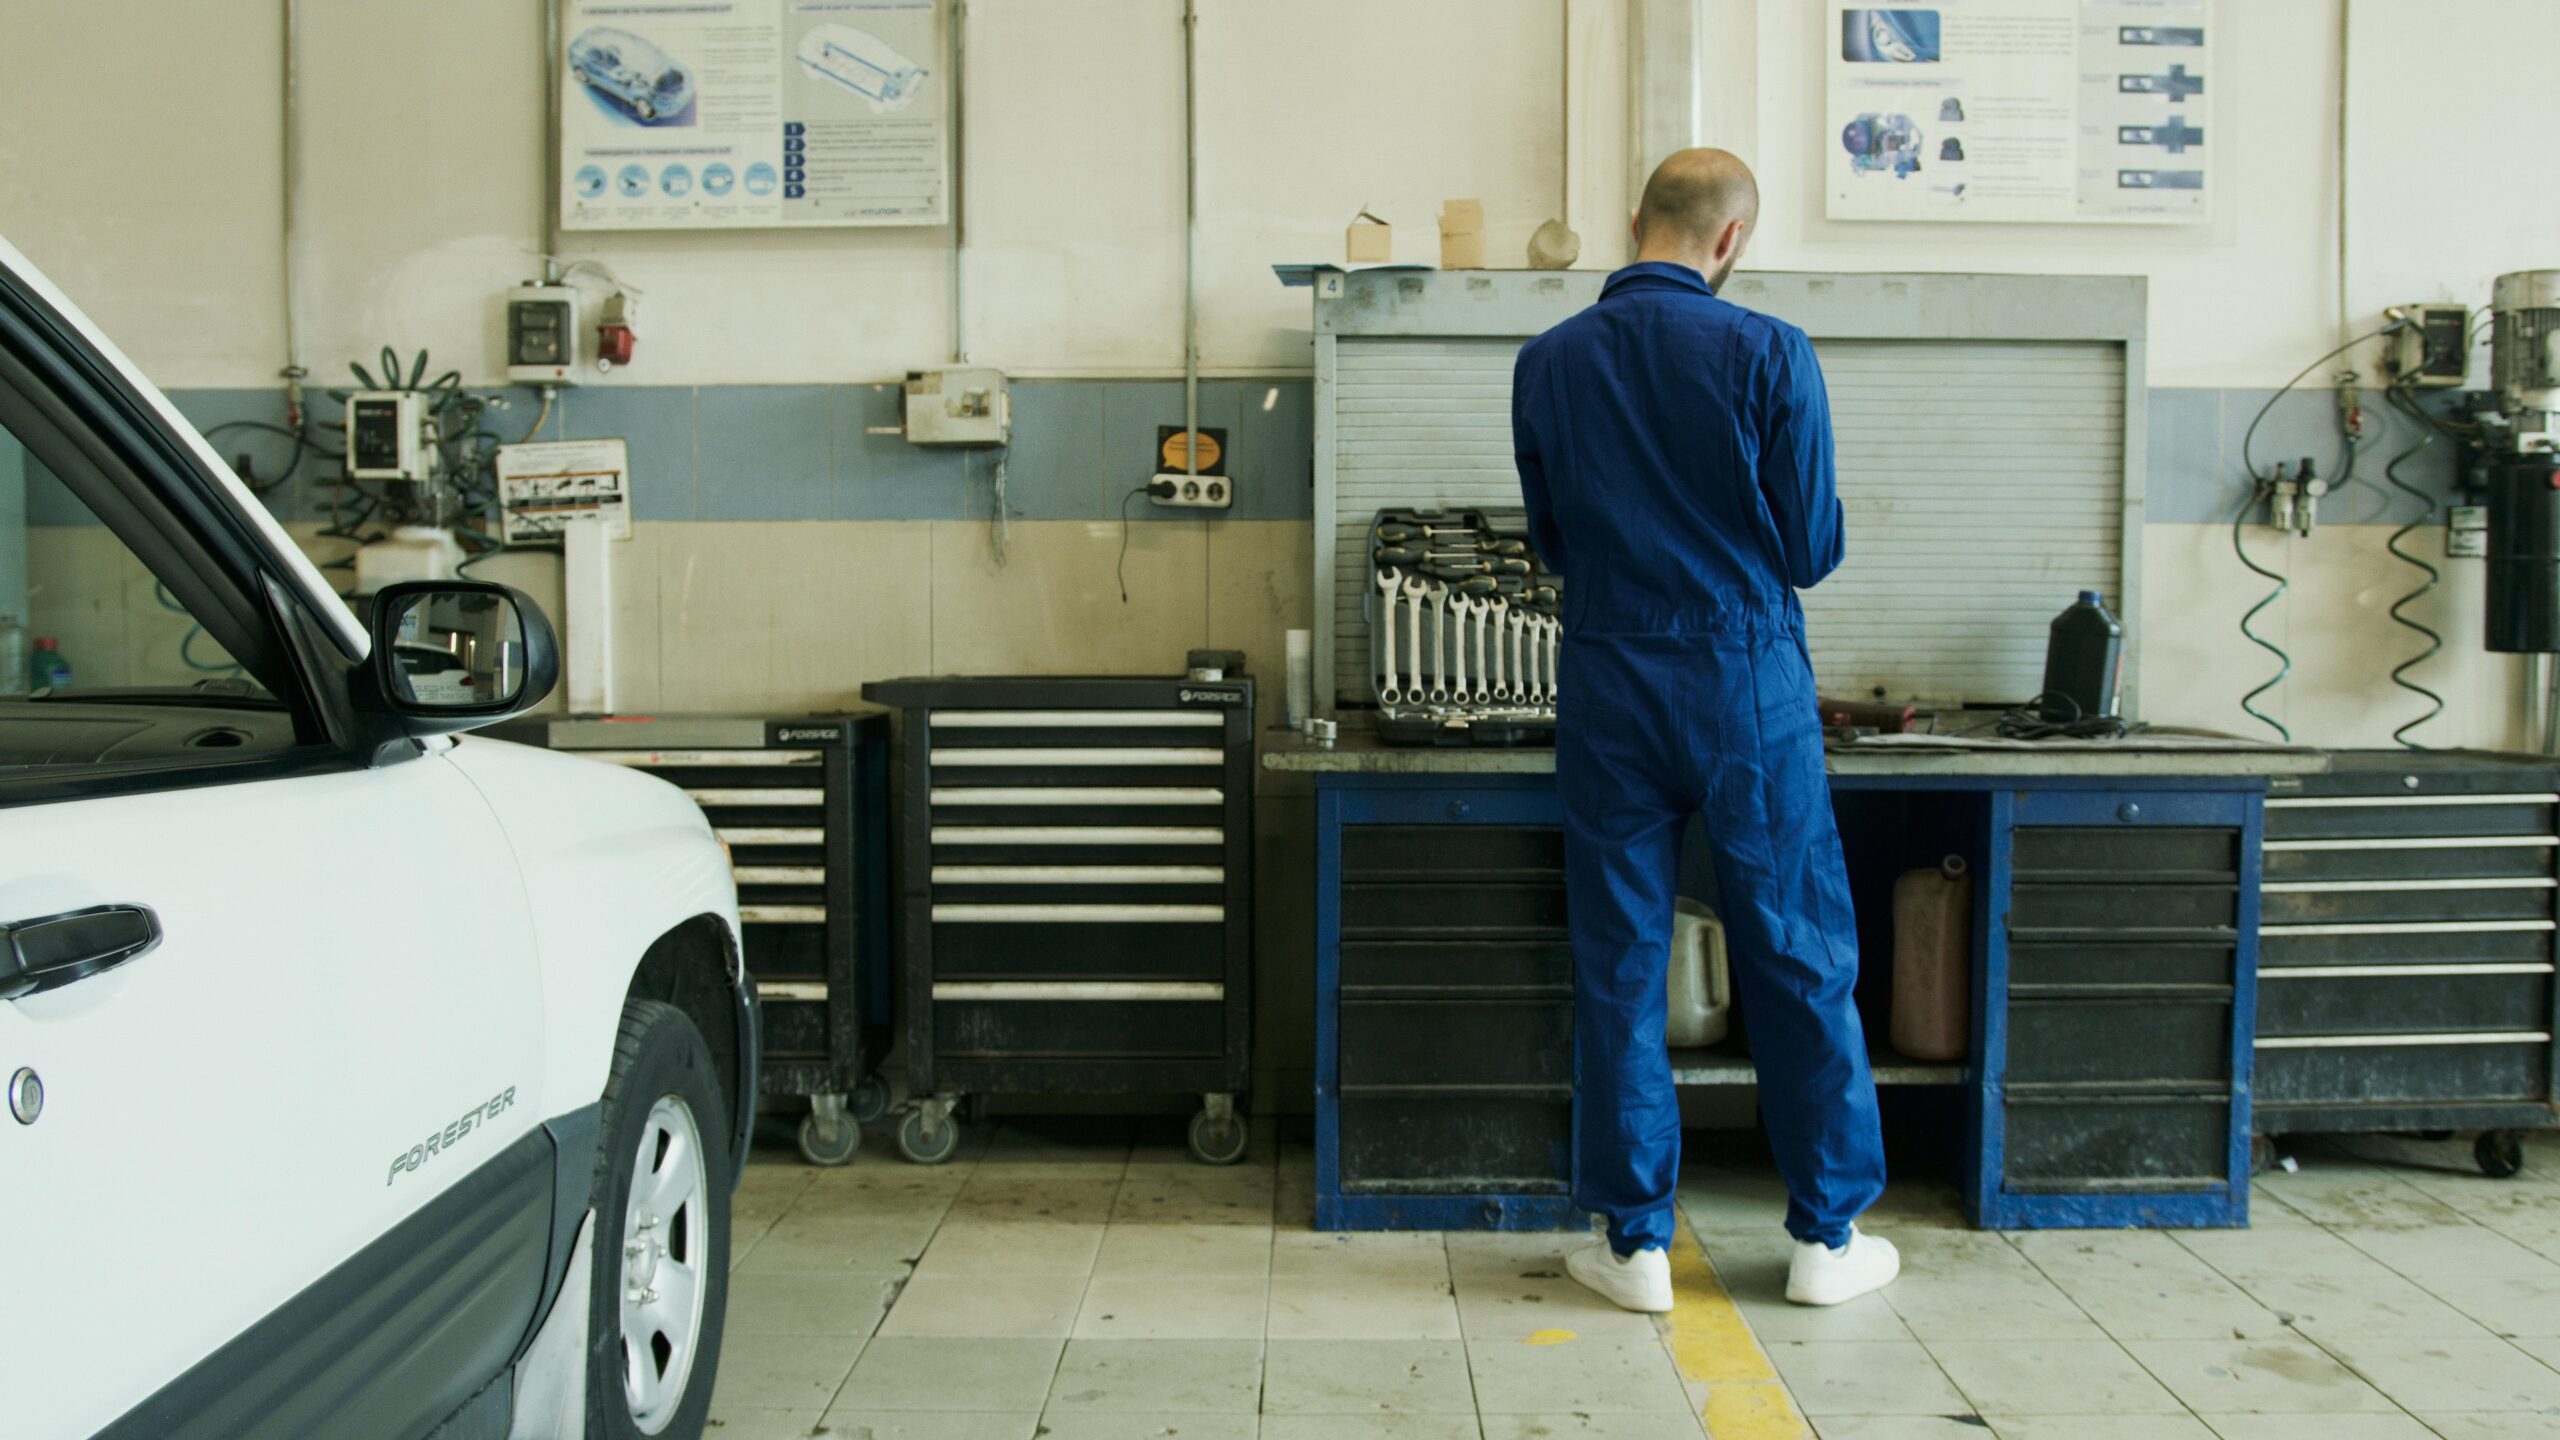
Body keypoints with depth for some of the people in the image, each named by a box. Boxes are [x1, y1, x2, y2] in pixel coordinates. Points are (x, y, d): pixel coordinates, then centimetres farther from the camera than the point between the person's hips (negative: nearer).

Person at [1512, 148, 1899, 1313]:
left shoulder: (1547, 363, 0)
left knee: (1619, 967, 9)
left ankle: (1636, 1242, 15)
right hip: (1748, 683, -2)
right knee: (1801, 962, 10)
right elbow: (1813, 547, -5)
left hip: (1610, 686, 2)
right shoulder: (1768, 354, -9)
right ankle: (1827, 1237, 19)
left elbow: (1552, 542, 8)